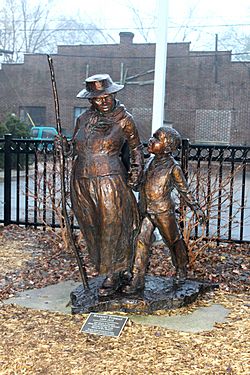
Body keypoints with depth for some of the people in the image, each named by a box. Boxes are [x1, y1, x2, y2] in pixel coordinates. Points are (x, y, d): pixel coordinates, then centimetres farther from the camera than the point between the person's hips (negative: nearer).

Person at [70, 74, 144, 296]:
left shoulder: (123, 119, -2)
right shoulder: (83, 119, 8)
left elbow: (136, 147, 9)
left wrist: (136, 170, -1)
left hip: (111, 183, -5)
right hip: (82, 183, 5)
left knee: (113, 228, 1)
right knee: (92, 229, 11)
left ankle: (114, 276, 18)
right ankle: (122, 272, 26)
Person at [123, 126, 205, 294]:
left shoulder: (173, 167, -12)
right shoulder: (150, 161, 5)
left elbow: (184, 190, -4)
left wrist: (196, 208, -4)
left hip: (164, 212, -5)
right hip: (146, 212, 5)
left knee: (174, 241, 12)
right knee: (142, 242, -1)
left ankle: (181, 270, 35)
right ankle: (138, 279, 3)